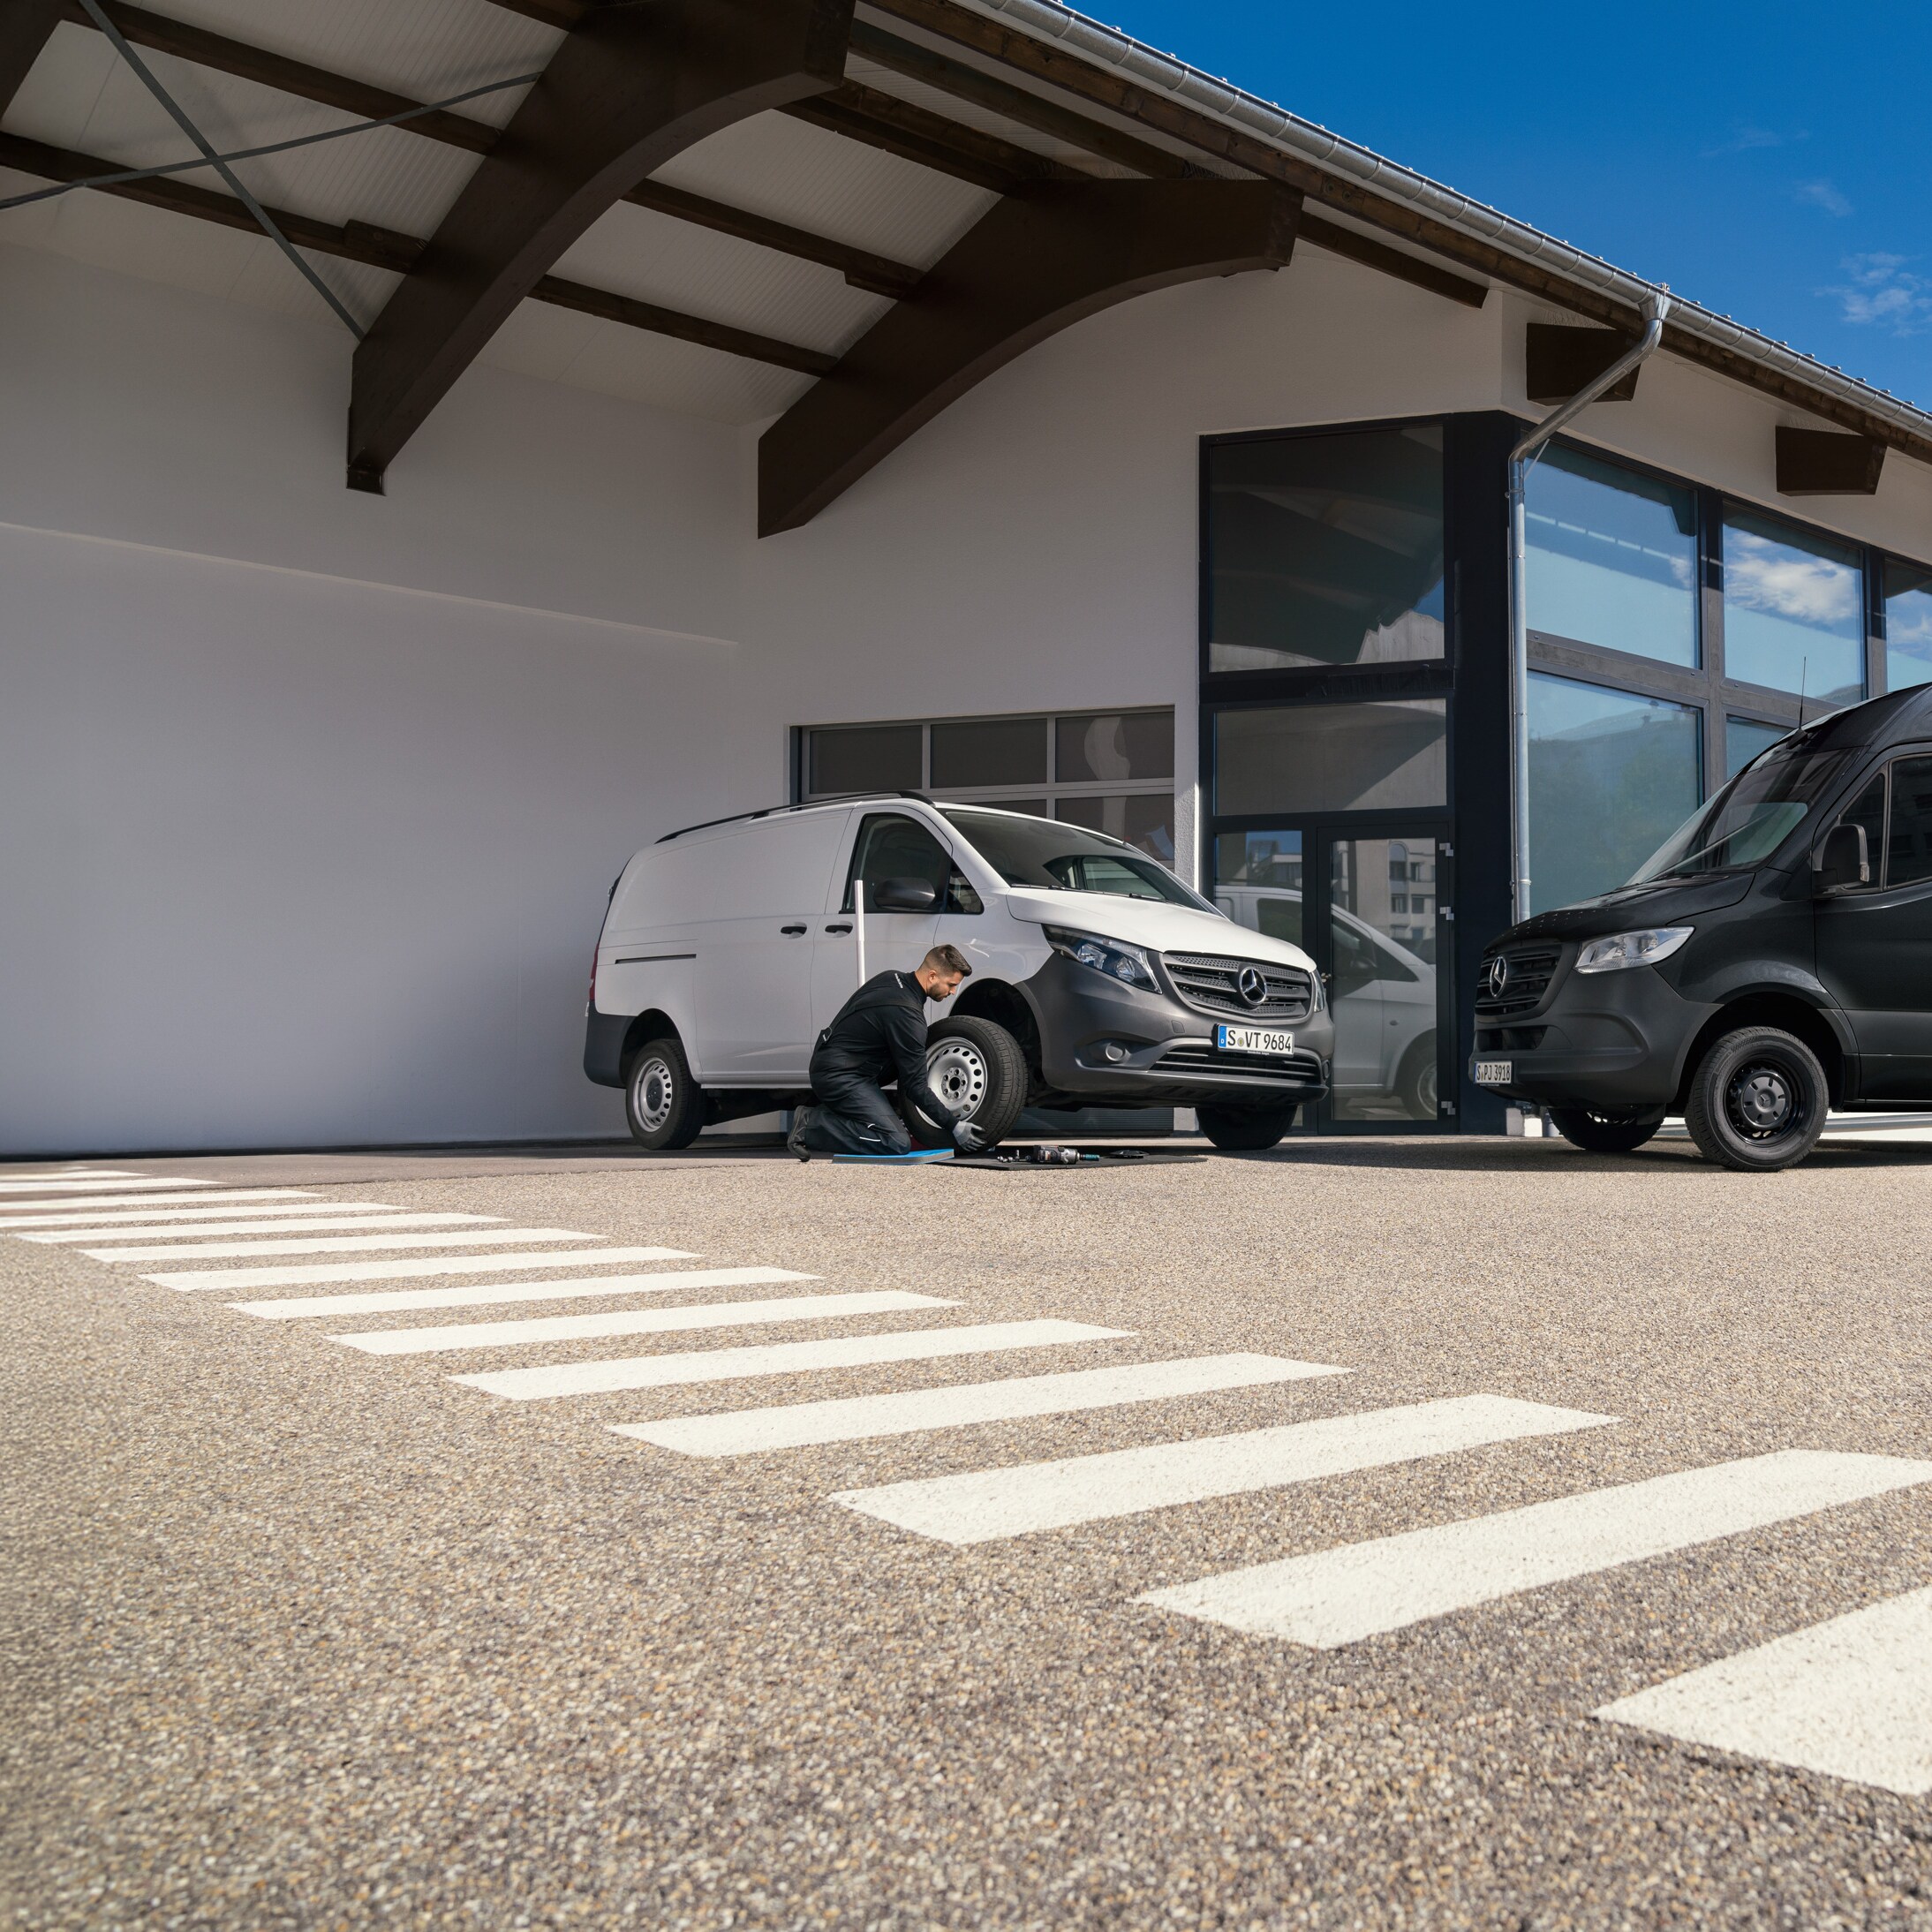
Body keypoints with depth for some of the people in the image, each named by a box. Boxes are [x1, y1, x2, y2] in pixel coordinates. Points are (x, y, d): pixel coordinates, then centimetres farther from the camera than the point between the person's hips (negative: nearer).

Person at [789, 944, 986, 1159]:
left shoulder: (891, 979, 7)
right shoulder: (906, 1013, -21)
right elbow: (915, 1085, -17)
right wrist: (954, 1126, -12)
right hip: (839, 1077, -10)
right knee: (898, 1143, -16)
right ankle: (811, 1126, -11)